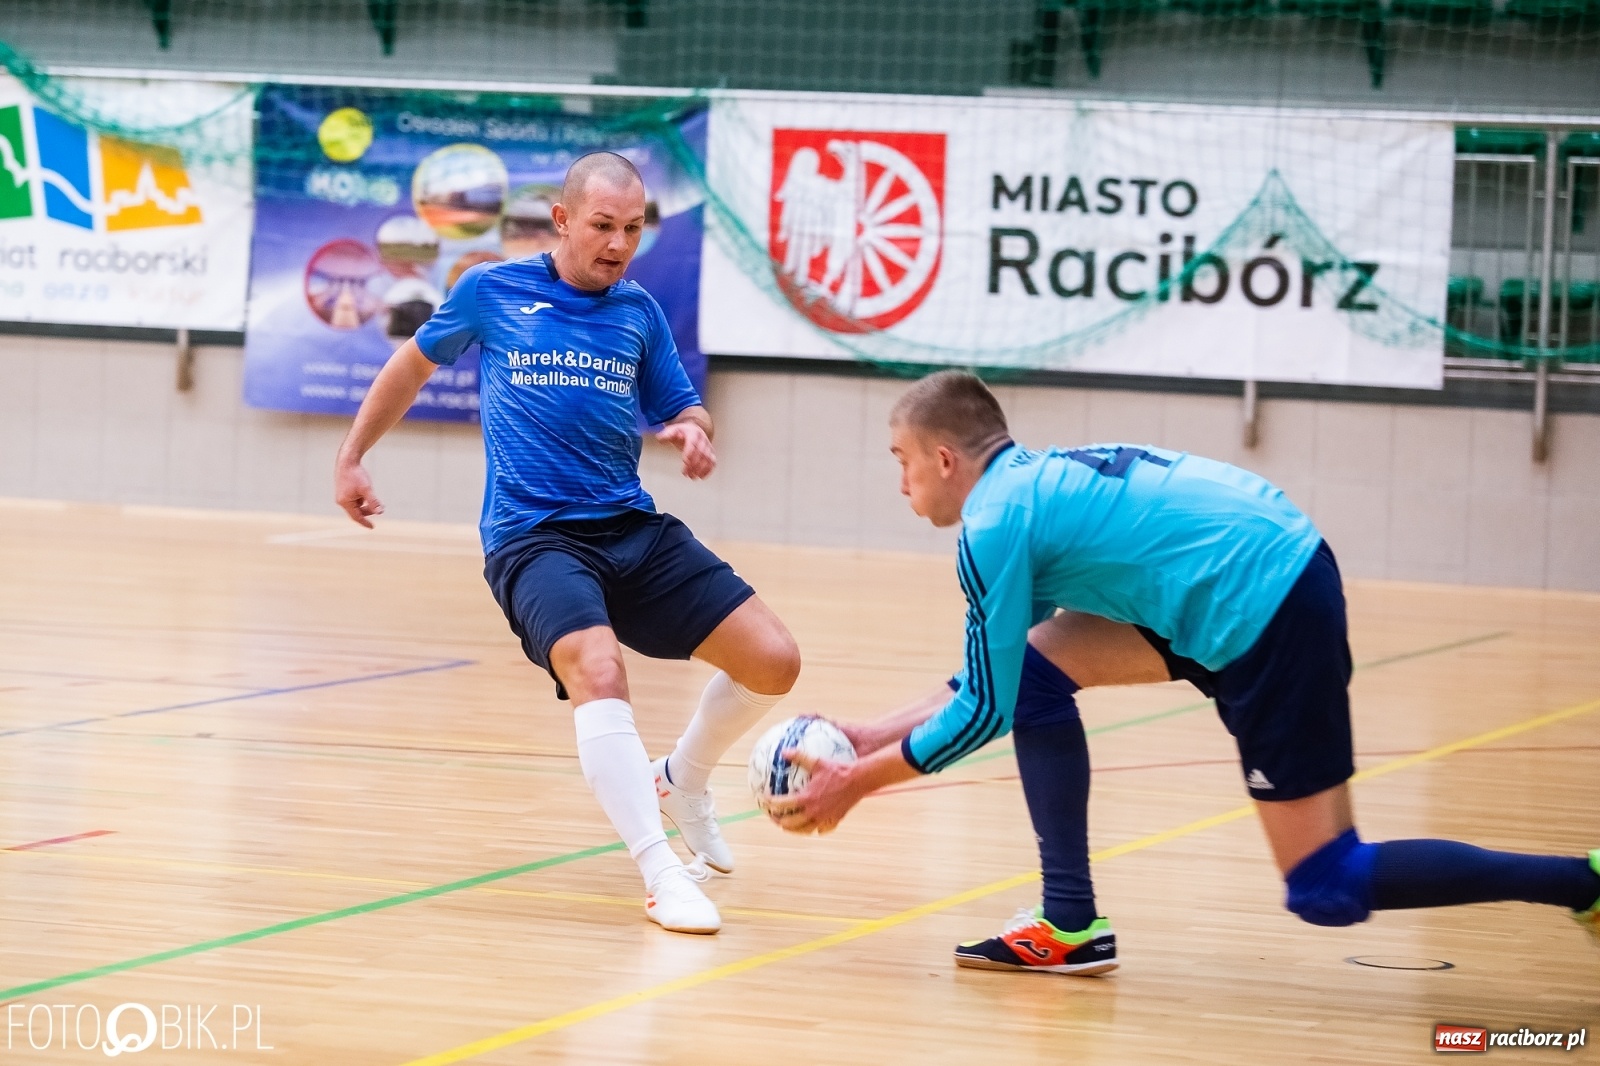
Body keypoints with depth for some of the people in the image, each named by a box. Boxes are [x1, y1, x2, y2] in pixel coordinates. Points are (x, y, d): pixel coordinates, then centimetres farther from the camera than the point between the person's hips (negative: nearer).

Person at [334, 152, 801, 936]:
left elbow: (683, 409, 17)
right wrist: (351, 458, 23)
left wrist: (693, 432, -7)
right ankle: (660, 873, -35)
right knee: (598, 670, -34)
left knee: (773, 662, -6)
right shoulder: (491, 291, 3)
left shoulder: (639, 311, 10)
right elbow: (415, 363, 19)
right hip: (533, 538, -4)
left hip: (633, 528, 5)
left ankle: (683, 782, 24)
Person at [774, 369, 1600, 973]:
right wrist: (876, 736, 24)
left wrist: (855, 782, 1)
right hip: (1271, 571, 10)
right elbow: (995, 680, 25)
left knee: (1327, 889, -2)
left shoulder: (996, 524, -10)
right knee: (1035, 667, 10)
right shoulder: (1036, 484, 18)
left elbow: (985, 713, -7)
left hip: (1267, 612, -10)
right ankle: (1071, 926, 11)